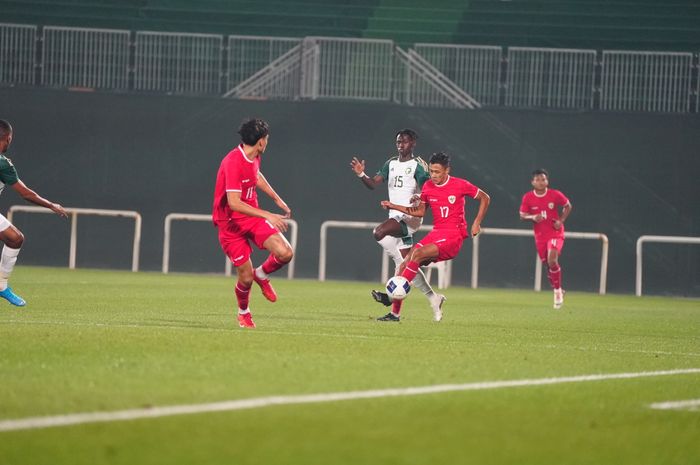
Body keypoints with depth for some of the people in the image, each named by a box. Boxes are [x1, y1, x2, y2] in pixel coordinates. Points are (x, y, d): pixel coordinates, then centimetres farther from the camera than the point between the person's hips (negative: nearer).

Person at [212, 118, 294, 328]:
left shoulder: (254, 157, 3)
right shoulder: (233, 162, -25)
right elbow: (234, 203, -31)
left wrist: (278, 199, 34)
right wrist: (268, 216, -34)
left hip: (253, 217, 7)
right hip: (231, 223, -7)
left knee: (285, 253, -16)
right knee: (246, 277, -5)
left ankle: (261, 275, 16)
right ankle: (243, 313, 27)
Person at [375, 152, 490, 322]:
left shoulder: (460, 185, -6)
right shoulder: (428, 186, 7)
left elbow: (485, 198, 6)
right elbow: (420, 211, 17)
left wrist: (477, 223, -1)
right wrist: (394, 206, 8)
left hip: (453, 236, -6)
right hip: (436, 233, 6)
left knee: (418, 254, -28)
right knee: (405, 265, -8)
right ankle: (395, 313, -6)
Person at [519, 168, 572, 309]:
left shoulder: (555, 195, -10)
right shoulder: (528, 197, -5)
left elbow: (567, 206, 6)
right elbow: (522, 215, 2)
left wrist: (561, 220, -9)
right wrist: (533, 217, -19)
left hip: (555, 233, -3)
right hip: (540, 236, 3)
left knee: (552, 260, -23)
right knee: (547, 264, 9)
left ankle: (558, 291, -5)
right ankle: (558, 292, 30)